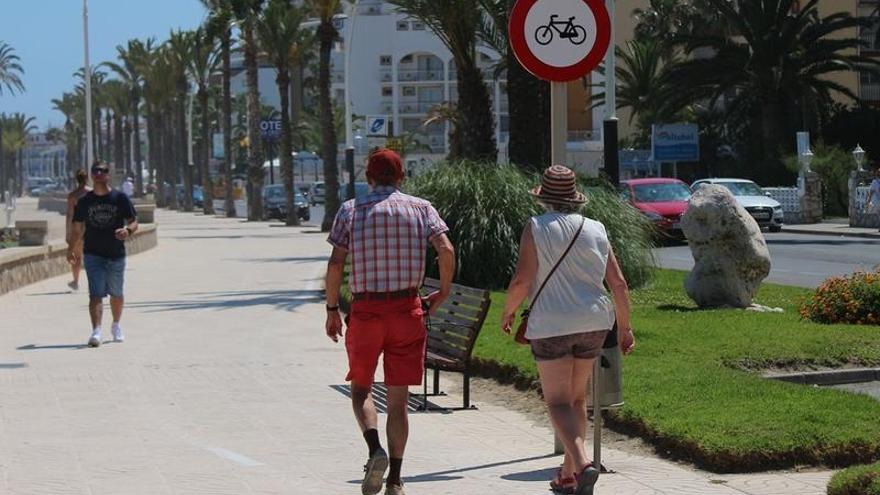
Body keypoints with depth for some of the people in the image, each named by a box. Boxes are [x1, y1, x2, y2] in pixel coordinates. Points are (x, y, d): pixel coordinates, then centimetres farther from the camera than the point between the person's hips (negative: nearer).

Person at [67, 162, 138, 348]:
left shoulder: (120, 198, 0)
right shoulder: (85, 201, 4)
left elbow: (134, 222, 0)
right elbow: (78, 228, 10)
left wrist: (127, 230, -22)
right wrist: (71, 248, 3)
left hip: (116, 255, 1)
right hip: (93, 254, -1)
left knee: (116, 294, 14)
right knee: (96, 294, -13)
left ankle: (116, 326, 37)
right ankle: (96, 332, -22)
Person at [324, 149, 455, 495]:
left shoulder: (350, 210, 3)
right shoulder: (420, 208, 4)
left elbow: (335, 263, -5)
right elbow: (446, 250, -9)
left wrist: (332, 309, 4)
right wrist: (444, 292, 5)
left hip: (364, 310, -1)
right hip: (407, 310, 1)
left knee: (361, 389, 15)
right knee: (398, 398, 8)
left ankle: (375, 450, -12)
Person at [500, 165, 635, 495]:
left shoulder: (536, 228, -7)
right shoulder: (595, 230, 6)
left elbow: (522, 280, -12)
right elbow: (618, 284, 5)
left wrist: (508, 311, 5)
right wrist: (624, 326, 14)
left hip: (551, 325, -5)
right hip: (594, 322, 5)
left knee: (558, 402, -3)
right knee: (577, 398, 17)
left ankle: (582, 464, -25)